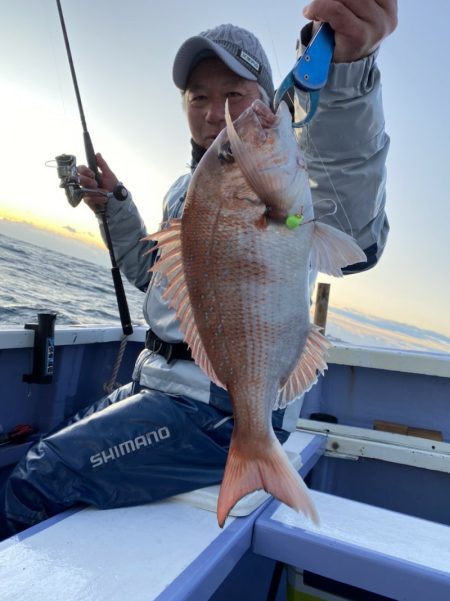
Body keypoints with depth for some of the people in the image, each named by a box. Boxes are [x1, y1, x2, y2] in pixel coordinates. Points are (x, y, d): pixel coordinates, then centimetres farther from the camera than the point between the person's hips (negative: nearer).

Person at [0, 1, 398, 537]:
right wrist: (113, 204, 16)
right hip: (157, 383, 9)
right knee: (53, 449, 19)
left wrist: (347, 69, -51)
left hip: (229, 409, -9)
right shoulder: (186, 188, 15)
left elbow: (352, 236, -36)